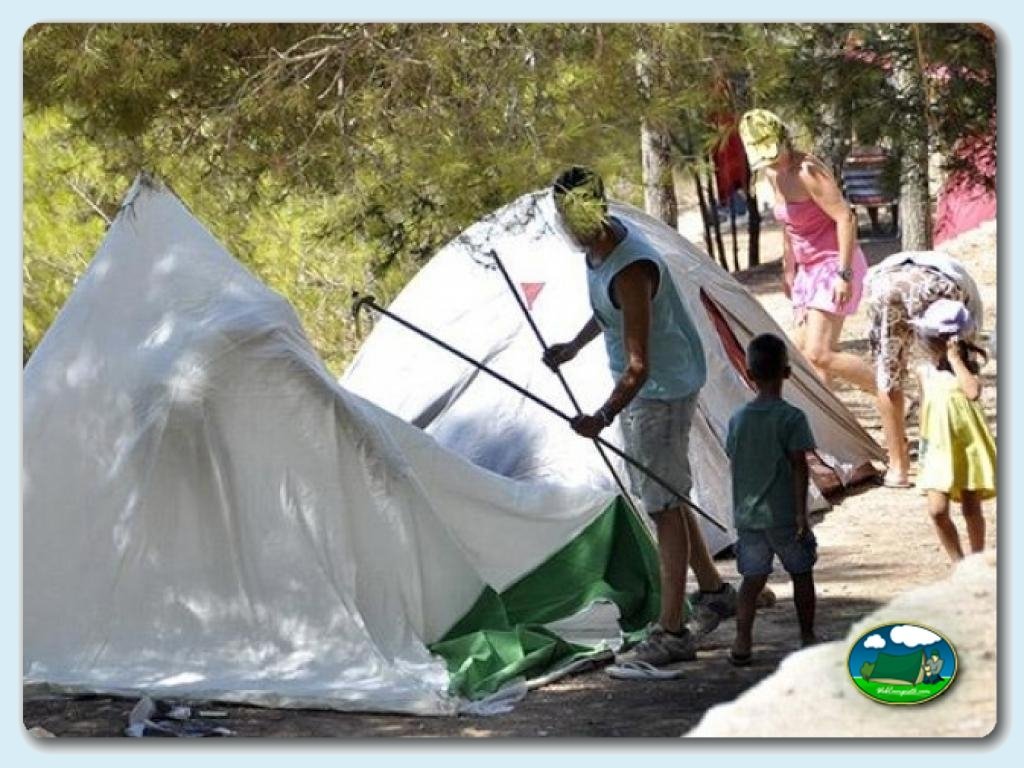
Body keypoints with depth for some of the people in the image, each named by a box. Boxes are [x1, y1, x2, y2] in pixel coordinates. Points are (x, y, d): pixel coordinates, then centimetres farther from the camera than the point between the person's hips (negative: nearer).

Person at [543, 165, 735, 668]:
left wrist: (605, 416, -43)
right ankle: (713, 591, 35)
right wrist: (575, 347, 27)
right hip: (639, 386, 10)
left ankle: (672, 632, -4)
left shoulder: (631, 270, -31)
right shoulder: (600, 246, -2)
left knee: (664, 503, -7)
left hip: (663, 388, -10)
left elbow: (638, 366, -34)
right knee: (666, 495, 20)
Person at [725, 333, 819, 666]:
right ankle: (808, 636, 23)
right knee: (801, 573, 14)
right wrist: (801, 511, -12)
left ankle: (743, 641, -10)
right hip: (783, 514, -3)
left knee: (753, 577, 4)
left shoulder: (738, 419, 4)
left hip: (747, 515, 3)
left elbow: (734, 463, 11)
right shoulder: (792, 418, -10)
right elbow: (799, 467, -14)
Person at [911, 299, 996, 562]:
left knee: (971, 509, 7)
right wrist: (924, 444, 18)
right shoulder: (925, 371, 4)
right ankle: (958, 563, 8)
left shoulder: (968, 365, -7)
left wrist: (955, 359, -21)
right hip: (939, 448, 3)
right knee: (937, 510, -9)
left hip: (969, 445, -3)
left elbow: (973, 392, -27)